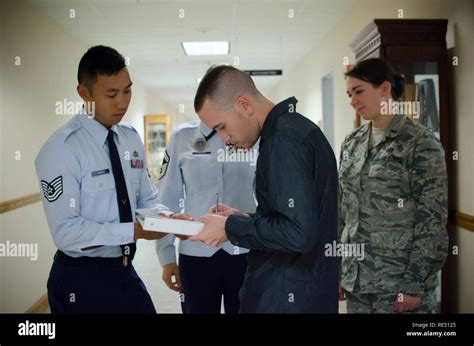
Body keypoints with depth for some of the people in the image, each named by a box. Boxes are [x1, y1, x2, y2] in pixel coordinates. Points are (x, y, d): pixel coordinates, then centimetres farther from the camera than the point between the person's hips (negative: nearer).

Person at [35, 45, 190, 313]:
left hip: (125, 271, 6)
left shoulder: (132, 140, 4)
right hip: (81, 280, -6)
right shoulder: (61, 149, -18)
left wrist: (167, 217, -12)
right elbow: (66, 232, -22)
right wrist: (134, 231, -26)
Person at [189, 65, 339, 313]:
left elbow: (298, 233, -27)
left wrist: (230, 228, -15)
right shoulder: (296, 129, 10)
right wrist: (244, 220, 8)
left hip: (287, 298, -9)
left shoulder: (283, 138, -20)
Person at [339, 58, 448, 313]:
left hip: (400, 282, -5)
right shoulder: (351, 143, 7)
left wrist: (416, 285, -13)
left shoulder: (421, 143, -9)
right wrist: (337, 266, 9)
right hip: (355, 278, 5)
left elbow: (433, 221, -11)